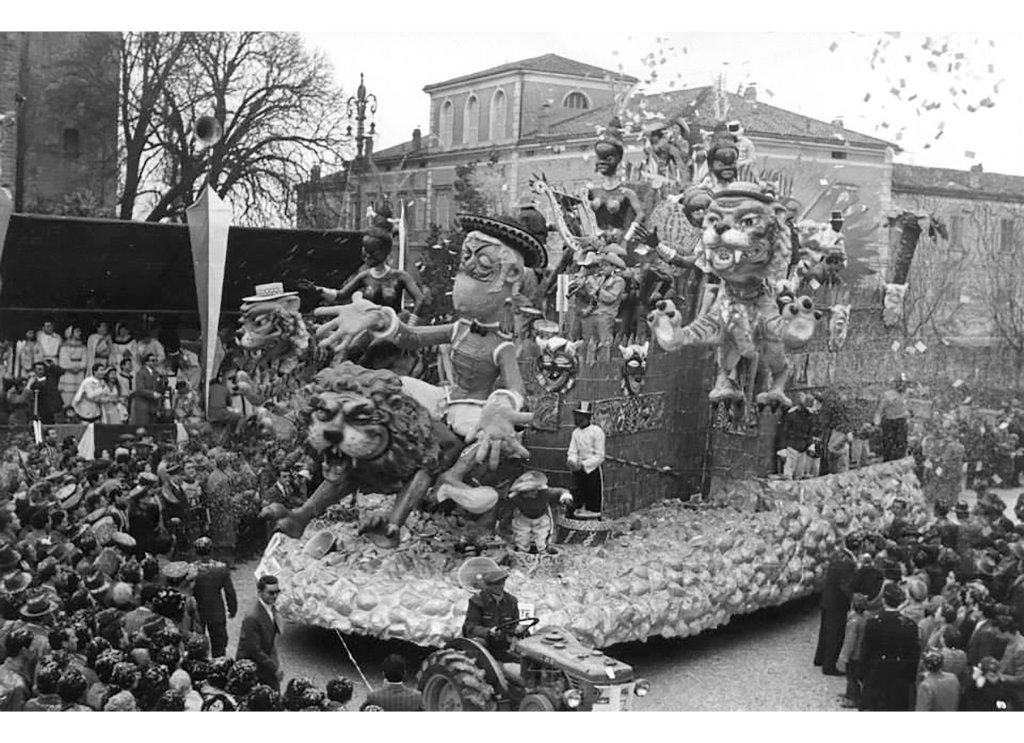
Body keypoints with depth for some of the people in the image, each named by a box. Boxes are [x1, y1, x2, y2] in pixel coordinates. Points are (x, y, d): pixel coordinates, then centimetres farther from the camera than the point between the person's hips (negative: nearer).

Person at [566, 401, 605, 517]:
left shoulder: (597, 432, -8)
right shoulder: (576, 432, 10)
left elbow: (599, 457, -11)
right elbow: (572, 452, 6)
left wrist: (583, 464, -22)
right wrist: (572, 461, -17)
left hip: (593, 470, -5)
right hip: (578, 472, 5)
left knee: (593, 507, -1)